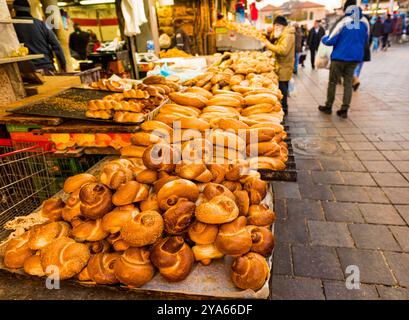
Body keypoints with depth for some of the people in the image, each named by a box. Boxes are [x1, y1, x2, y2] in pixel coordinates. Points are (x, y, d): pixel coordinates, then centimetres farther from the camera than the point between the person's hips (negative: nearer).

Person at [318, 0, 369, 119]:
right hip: (355, 57, 5)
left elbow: (330, 41, -10)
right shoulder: (365, 22, 3)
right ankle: (344, 109, 3)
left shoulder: (343, 23, -13)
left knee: (333, 82, 7)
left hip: (340, 57, -4)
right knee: (348, 82, 7)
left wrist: (323, 39, 11)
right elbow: (365, 40, 16)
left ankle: (328, 107, 15)